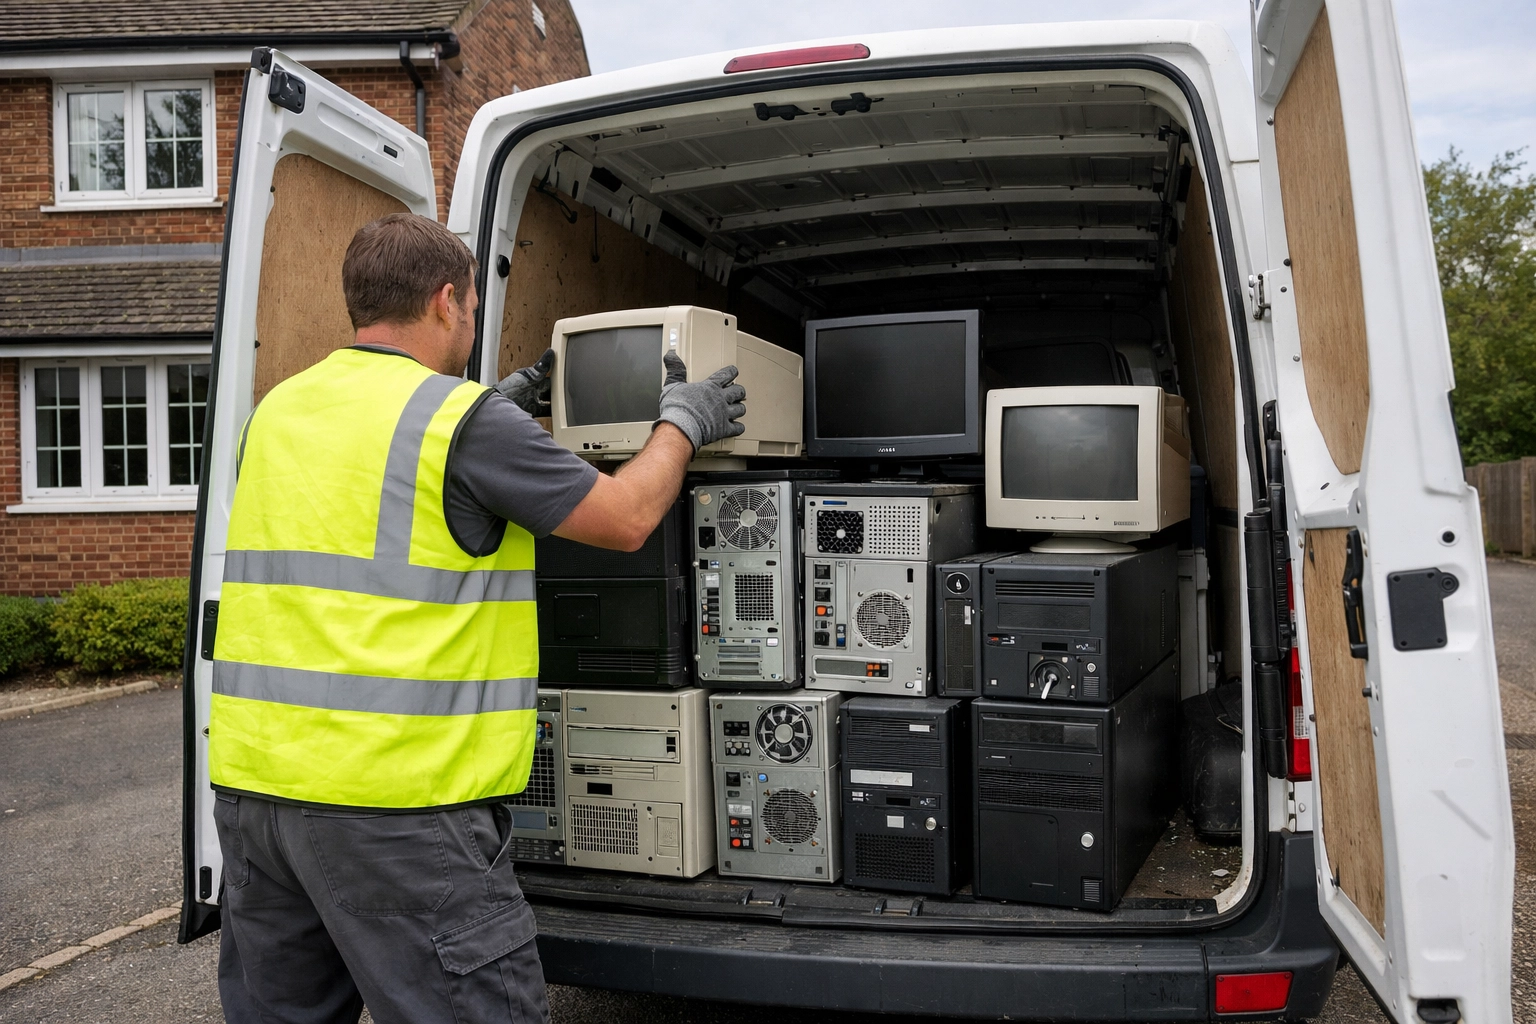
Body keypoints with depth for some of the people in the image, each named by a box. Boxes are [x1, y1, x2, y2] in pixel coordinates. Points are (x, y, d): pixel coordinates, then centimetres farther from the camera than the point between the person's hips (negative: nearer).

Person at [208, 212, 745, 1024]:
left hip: (252, 778, 8)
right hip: (393, 802, -8)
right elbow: (626, 519, -3)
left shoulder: (276, 412, 11)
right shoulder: (467, 420, -11)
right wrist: (683, 424, 14)